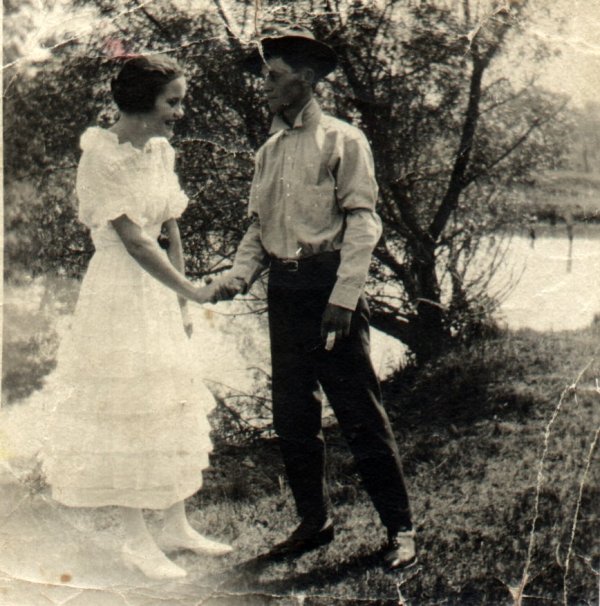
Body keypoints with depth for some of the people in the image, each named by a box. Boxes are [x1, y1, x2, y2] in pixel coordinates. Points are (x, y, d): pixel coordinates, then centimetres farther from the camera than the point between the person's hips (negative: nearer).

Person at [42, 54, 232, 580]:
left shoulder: (162, 152, 7)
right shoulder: (101, 155, -16)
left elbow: (171, 230, 10)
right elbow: (132, 239, -19)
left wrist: (180, 302, 8)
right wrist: (190, 291, -16)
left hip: (159, 289, 8)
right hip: (118, 294, -8)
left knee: (173, 408, 11)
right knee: (125, 409, -1)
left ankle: (176, 526, 22)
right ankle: (137, 540, 9)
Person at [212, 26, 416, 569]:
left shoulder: (342, 141, -4)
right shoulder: (270, 151, 16)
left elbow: (362, 223, -10)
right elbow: (259, 227, 17)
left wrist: (344, 296, -19)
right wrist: (238, 276, -1)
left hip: (329, 287, -7)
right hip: (284, 291, 7)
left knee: (360, 414, -4)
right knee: (291, 416, 10)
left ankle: (400, 528, 6)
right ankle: (314, 521, 23)